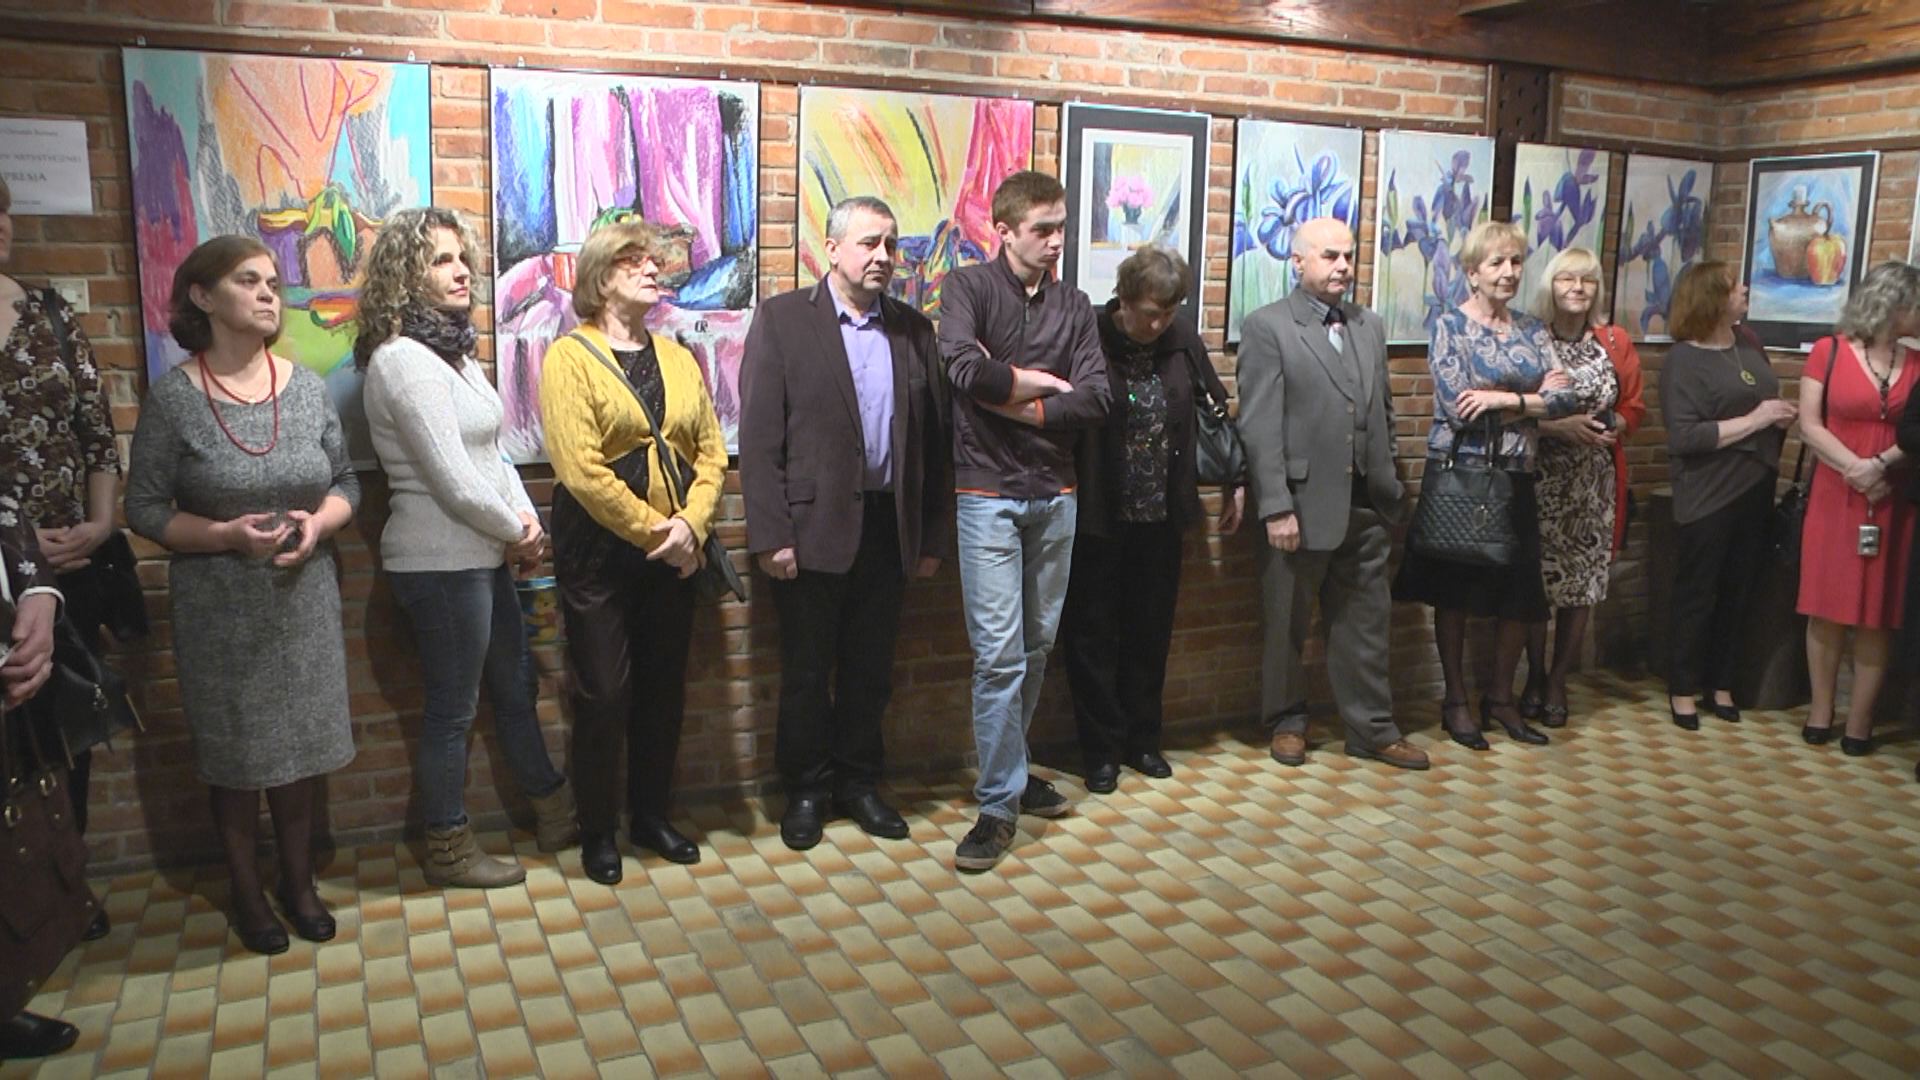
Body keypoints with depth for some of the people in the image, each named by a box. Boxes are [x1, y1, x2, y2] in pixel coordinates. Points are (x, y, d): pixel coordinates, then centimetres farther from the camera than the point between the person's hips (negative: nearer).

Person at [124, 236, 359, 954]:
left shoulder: (306, 386, 0)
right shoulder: (173, 397, -9)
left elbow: (346, 484, 6)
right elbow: (144, 509, -6)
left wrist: (318, 522, -14)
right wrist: (228, 535, -19)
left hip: (304, 600, 3)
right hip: (220, 611, -3)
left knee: (303, 744, 11)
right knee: (236, 754, 10)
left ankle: (298, 880, 31)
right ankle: (246, 891, 30)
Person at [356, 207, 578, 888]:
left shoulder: (453, 351, 12)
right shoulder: (404, 359, -18)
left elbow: (491, 450, 14)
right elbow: (454, 481, -22)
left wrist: (525, 516, -2)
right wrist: (518, 533, -8)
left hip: (482, 555, 10)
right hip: (441, 562, -10)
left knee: (515, 685, 19)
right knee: (452, 708, 4)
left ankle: (554, 814, 35)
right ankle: (448, 851, 21)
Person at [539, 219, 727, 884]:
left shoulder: (679, 360, 11)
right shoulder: (570, 357, -6)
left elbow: (711, 453, 6)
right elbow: (581, 469, -16)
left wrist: (690, 525, -10)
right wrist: (653, 531, -15)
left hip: (676, 552, 5)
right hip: (599, 550, -5)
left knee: (664, 687, 12)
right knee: (603, 692, 1)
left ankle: (651, 816, 28)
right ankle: (597, 833, 17)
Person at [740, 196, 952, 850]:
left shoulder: (914, 330, 9)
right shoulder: (782, 319, -3)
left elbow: (936, 439, 9)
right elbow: (759, 436, -8)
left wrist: (934, 537, 6)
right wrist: (770, 535, -13)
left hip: (889, 527, 4)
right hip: (813, 528, -3)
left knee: (871, 668, 13)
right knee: (806, 669, 9)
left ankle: (857, 781, 30)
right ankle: (805, 789, 26)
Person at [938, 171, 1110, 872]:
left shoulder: (1073, 306, 9)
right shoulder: (968, 288, -3)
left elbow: (1094, 400, -3)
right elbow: (963, 367, -23)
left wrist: (1010, 401, -11)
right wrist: (1036, 382, -10)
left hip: (1054, 494, 5)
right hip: (989, 494, -5)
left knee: (1037, 646, 13)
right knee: (999, 653, -7)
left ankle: (1011, 770, 30)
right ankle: (998, 803, 3)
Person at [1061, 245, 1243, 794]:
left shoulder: (1183, 339, 0)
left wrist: (1234, 481, 13)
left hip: (1160, 516, 4)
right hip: (1094, 517, -4)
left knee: (1151, 631, 14)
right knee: (1093, 634, 7)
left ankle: (1142, 739, 30)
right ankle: (1102, 749, 21)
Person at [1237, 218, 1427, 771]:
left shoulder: (1371, 326, 12)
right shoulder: (1267, 327, -7)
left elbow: (1385, 411, 16)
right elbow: (1259, 426, -13)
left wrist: (1389, 486, 11)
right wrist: (1276, 507, -17)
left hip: (1366, 506, 6)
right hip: (1301, 504, -5)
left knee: (1366, 622, 12)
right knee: (1287, 622, 9)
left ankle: (1372, 729, 24)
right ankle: (1287, 721, 27)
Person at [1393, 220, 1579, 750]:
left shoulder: (1533, 330, 11)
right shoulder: (1449, 325, -4)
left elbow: (1565, 398, -1)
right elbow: (1459, 405, -15)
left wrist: (1505, 398, -15)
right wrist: (1533, 399, -8)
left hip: (1515, 476, 5)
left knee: (1520, 593, 8)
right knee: (1454, 591, 3)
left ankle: (1501, 698, 24)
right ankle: (1455, 701, 17)